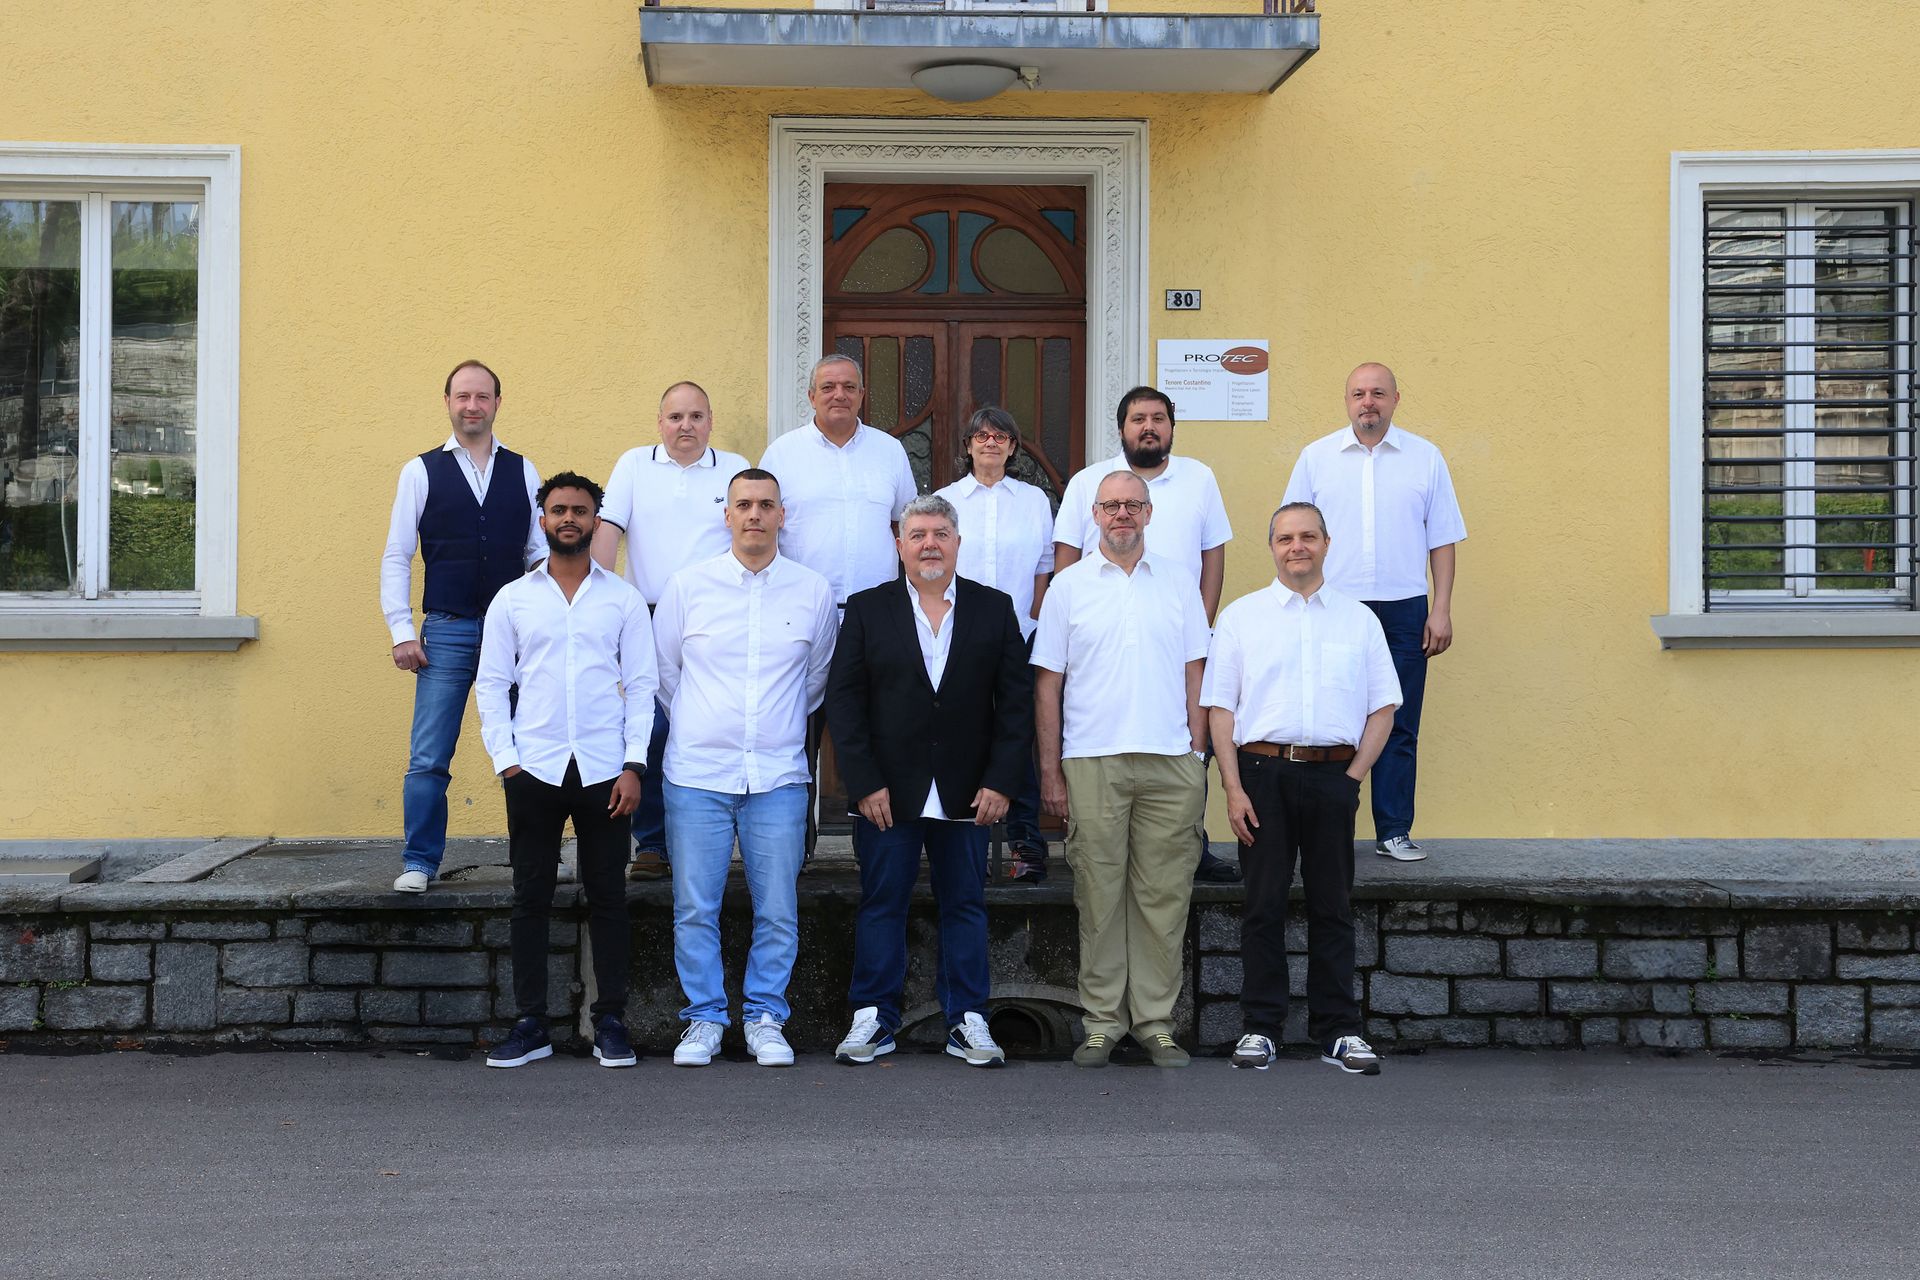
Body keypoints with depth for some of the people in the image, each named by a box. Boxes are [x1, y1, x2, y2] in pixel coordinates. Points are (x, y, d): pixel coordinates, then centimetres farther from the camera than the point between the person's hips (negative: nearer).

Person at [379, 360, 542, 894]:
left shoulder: (523, 472, 9)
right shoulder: (422, 471, 6)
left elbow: (541, 552, 10)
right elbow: (396, 557, 5)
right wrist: (402, 632, -2)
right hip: (447, 631, -1)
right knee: (428, 760, -2)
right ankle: (419, 862, 10)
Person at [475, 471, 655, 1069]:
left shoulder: (623, 599, 7)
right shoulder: (512, 599, 8)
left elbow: (641, 685, 4)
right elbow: (491, 685, 8)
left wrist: (634, 765, -5)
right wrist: (505, 761, -2)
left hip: (604, 771, 0)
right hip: (534, 770, 1)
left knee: (607, 897, 3)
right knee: (531, 898, 4)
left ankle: (611, 1022, 10)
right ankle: (529, 1025, 10)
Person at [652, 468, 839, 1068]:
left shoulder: (814, 592, 5)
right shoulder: (687, 586, 3)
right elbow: (663, 672, 13)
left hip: (778, 775, 1)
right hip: (697, 772, 0)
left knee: (777, 911, 1)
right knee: (695, 908, 1)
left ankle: (765, 1019, 15)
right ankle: (704, 1019, 14)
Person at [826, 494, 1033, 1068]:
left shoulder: (995, 609, 6)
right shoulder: (867, 609, 4)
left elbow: (1017, 701, 3)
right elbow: (843, 700, 0)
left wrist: (1001, 782, -6)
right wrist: (864, 782, -8)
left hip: (967, 794, 1)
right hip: (888, 793, -1)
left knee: (965, 906, 7)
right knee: (881, 904, 5)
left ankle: (968, 1021, 15)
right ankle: (873, 1019, 14)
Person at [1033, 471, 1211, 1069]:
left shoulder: (1178, 583, 11)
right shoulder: (1069, 585, 6)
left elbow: (1194, 676, 12)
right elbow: (1047, 683, 5)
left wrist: (1197, 756, 4)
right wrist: (1050, 771, 0)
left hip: (1170, 763, 1)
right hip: (1092, 765, -1)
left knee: (1163, 896, 2)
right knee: (1099, 896, 1)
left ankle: (1155, 1019, 11)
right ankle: (1102, 1021, 10)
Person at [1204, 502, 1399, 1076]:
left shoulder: (1359, 619, 12)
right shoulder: (1241, 616, 7)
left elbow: (1383, 706, 11)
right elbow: (1220, 707, 3)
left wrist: (1353, 775, -1)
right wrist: (1233, 787, -5)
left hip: (1333, 775, 1)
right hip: (1262, 772, -1)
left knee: (1333, 906, 5)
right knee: (1264, 904, 2)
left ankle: (1338, 1030, 12)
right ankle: (1260, 1026, 10)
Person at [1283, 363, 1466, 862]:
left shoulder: (1425, 458, 8)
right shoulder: (1316, 457, 7)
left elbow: (1441, 540, 8)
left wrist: (1441, 610, 2)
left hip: (1403, 612, 1)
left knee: (1399, 727, 3)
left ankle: (1394, 831, 11)